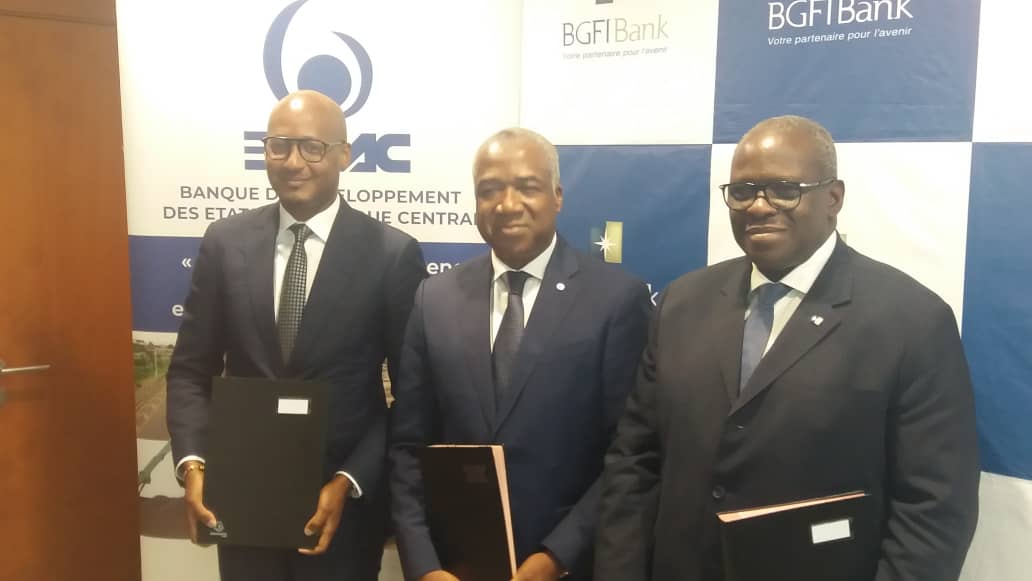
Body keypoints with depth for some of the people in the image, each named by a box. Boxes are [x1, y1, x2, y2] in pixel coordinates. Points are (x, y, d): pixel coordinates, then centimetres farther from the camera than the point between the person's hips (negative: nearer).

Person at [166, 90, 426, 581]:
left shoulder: (392, 254, -10)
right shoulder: (225, 242, -1)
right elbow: (191, 371, 3)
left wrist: (348, 482, -15)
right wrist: (193, 464, -11)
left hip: (342, 502, -2)